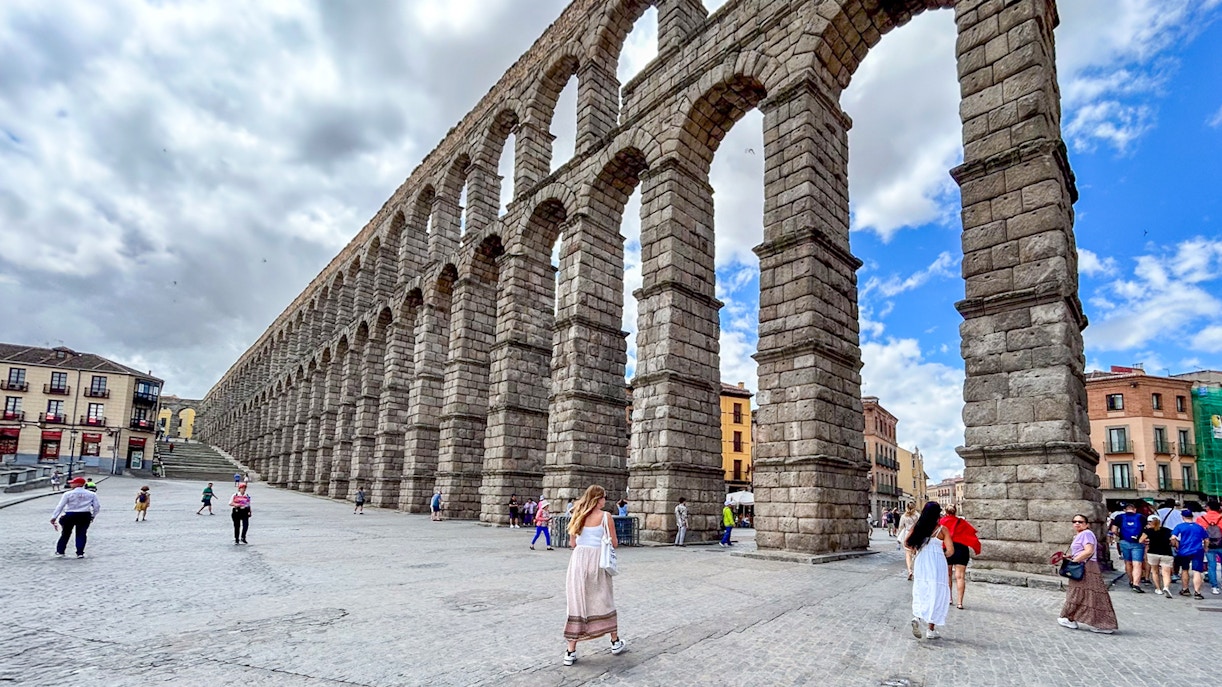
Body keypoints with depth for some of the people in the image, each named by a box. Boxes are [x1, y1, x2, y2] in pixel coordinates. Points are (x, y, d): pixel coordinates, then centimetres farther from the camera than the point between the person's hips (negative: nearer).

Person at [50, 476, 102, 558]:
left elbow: (60, 506, -5)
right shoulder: (91, 494, 4)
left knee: (65, 533, 17)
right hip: (85, 516, 1)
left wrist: (54, 517, -1)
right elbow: (97, 506, 4)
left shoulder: (68, 494, -3)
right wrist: (93, 516, 17)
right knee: (81, 534, 7)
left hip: (70, 515, -1)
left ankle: (60, 551, 25)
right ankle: (80, 553, 4)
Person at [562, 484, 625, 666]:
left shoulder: (578, 515, 7)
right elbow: (614, 544, -1)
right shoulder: (605, 516, -5)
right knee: (604, 602, 13)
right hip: (597, 560, -3)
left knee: (576, 604, 6)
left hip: (578, 559, 3)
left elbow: (573, 543, 11)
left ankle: (571, 651, 7)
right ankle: (615, 642, 29)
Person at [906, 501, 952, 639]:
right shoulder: (942, 529, -8)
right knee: (935, 595, 8)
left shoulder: (917, 526, 1)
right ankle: (931, 630, 12)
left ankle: (917, 617, -9)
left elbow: (906, 543, 2)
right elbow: (950, 551, -12)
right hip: (936, 565, -3)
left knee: (920, 592, 16)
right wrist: (944, 554, 8)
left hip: (920, 563, 3)